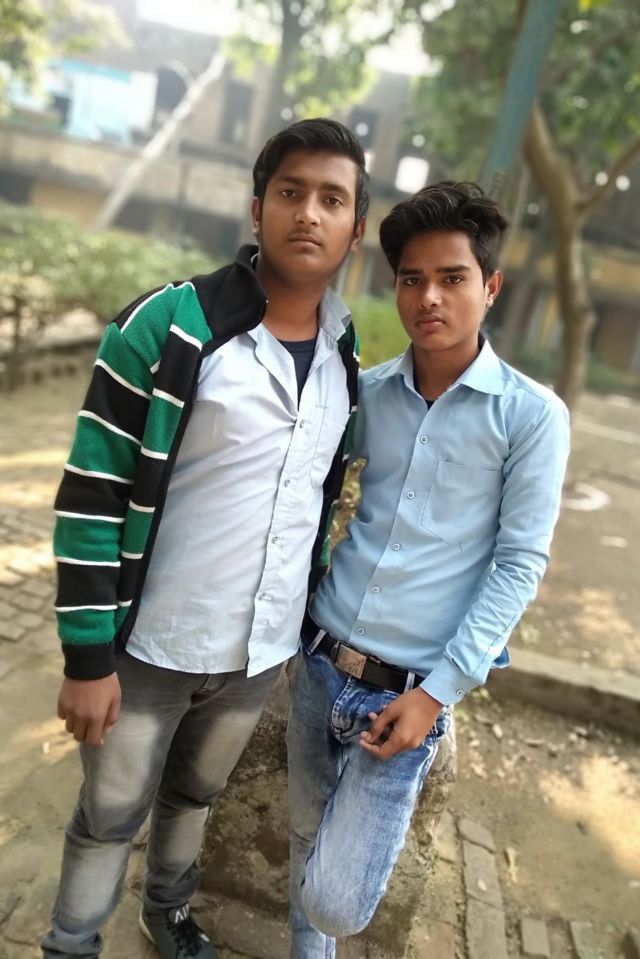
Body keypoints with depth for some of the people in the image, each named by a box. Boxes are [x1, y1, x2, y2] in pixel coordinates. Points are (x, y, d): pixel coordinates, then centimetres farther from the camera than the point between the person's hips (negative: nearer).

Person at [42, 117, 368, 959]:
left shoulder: (344, 361, 2)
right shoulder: (170, 327, -16)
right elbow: (91, 496, -15)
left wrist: (308, 613, 15)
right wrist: (87, 654, -14)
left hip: (263, 651, 5)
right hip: (152, 644, -4)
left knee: (195, 796, 26)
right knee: (110, 818, 15)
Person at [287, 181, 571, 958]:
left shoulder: (532, 415, -9)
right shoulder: (367, 392, 0)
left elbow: (520, 565, -9)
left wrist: (437, 691, -13)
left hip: (407, 687, -3)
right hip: (318, 659, 4)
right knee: (308, 835, 21)